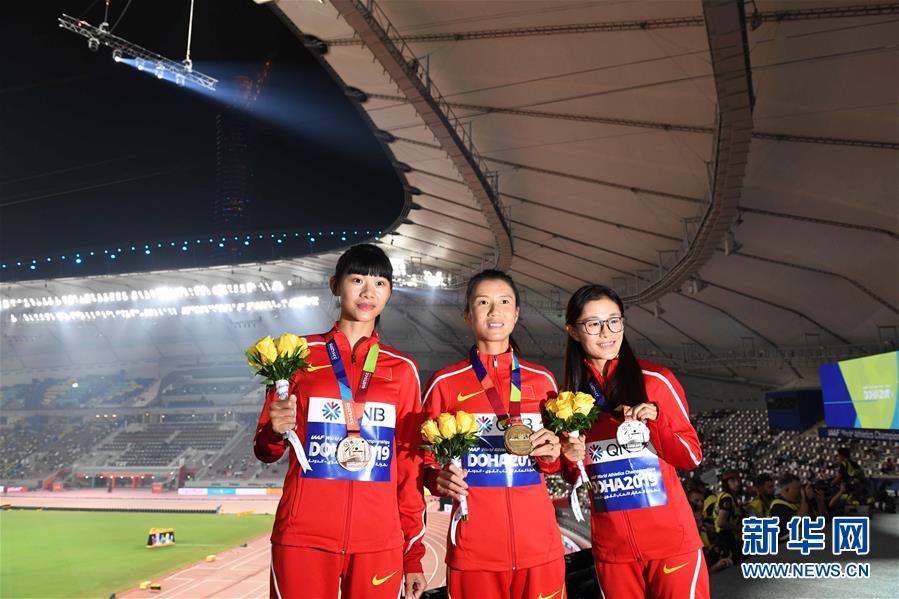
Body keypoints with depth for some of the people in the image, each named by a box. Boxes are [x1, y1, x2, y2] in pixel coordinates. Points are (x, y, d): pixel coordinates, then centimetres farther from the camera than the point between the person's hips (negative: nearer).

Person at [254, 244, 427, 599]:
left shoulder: (402, 369, 7)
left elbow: (409, 463, 8)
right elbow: (265, 451, 8)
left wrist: (413, 555, 6)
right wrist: (276, 432, -14)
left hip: (379, 540, 1)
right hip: (304, 537, -1)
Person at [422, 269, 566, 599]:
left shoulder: (542, 380, 8)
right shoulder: (445, 383, 0)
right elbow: (425, 457, 6)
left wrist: (551, 455, -4)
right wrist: (440, 479, -14)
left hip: (538, 540, 2)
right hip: (474, 544, -2)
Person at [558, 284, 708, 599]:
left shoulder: (657, 381, -7)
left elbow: (691, 458, -3)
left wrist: (657, 422, -20)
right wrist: (571, 459, -11)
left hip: (671, 540, -2)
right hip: (611, 547, 3)